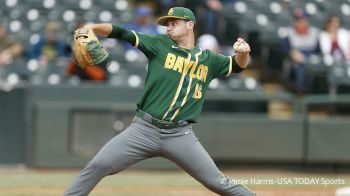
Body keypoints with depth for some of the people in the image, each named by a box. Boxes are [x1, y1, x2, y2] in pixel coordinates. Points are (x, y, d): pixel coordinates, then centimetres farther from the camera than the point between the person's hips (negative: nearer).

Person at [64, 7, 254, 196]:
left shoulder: (208, 59, 11)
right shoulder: (160, 44, 5)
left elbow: (238, 65, 22)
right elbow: (122, 34, -4)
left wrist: (243, 52, -1)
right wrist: (92, 27, -19)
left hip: (180, 136, 0)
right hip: (143, 130, 0)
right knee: (98, 166, -12)